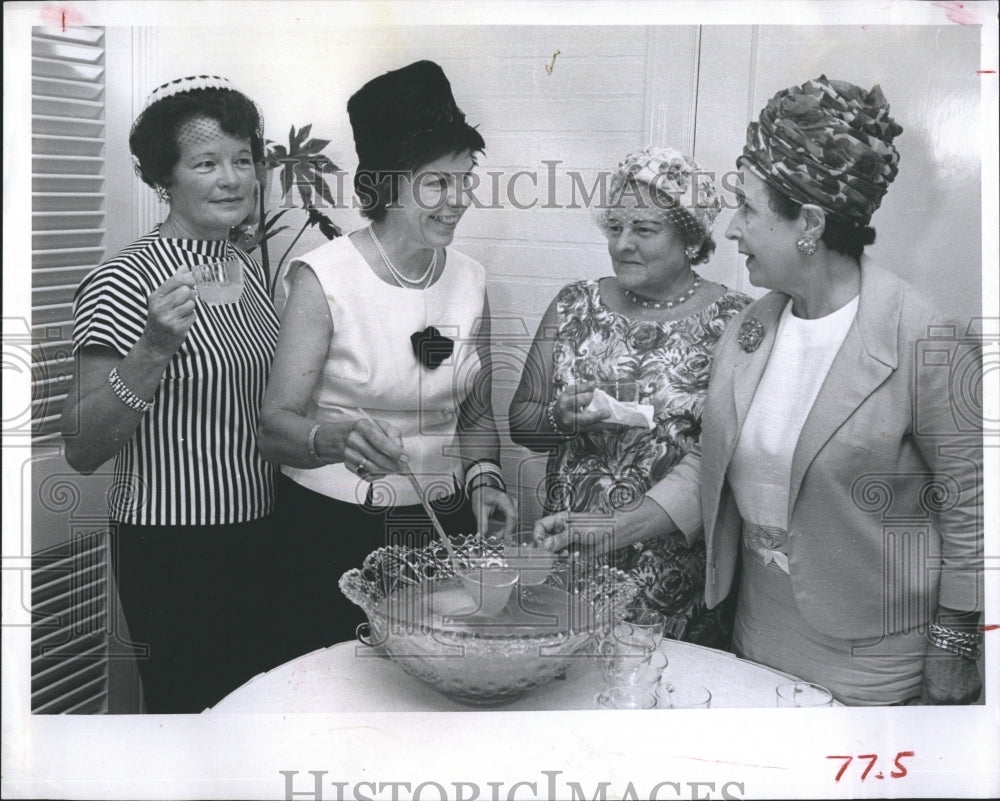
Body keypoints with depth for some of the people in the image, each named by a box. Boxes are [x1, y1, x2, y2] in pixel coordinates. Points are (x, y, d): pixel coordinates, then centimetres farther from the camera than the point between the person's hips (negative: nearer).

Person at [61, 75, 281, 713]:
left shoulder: (250, 271, 7)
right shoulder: (126, 282, -16)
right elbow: (82, 451, -20)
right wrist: (154, 350, -33)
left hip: (257, 534, 7)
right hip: (174, 552, -7)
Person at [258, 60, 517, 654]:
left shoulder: (470, 279, 4)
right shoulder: (323, 277, -11)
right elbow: (277, 424, -14)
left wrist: (483, 477, -5)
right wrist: (338, 438, -34)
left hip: (444, 525, 5)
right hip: (335, 531, -4)